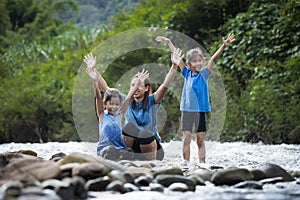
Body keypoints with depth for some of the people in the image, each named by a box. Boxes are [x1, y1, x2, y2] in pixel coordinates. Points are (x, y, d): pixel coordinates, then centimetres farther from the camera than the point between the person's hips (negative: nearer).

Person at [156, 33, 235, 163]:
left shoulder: (204, 74, 1)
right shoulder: (187, 74, 5)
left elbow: (213, 59, -9)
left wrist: (224, 46, -18)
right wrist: (168, 42, 14)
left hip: (200, 110, -1)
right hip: (187, 109, 1)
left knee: (200, 140, 3)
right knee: (186, 138, 1)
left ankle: (202, 164, 4)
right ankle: (186, 164, 4)